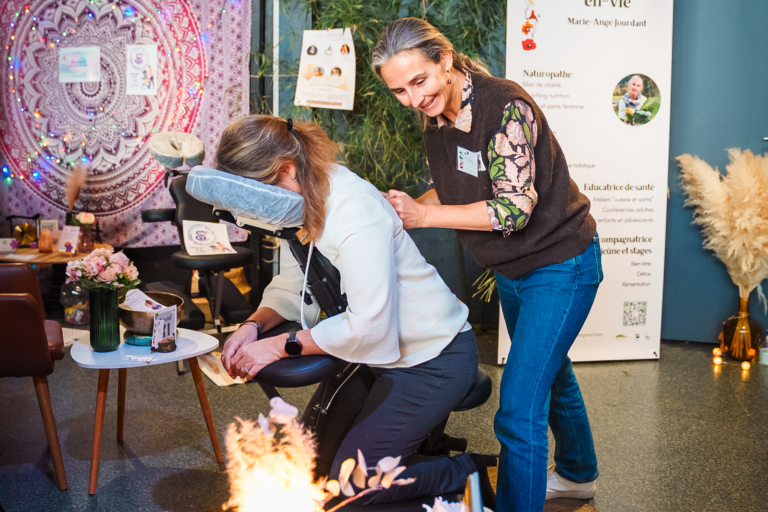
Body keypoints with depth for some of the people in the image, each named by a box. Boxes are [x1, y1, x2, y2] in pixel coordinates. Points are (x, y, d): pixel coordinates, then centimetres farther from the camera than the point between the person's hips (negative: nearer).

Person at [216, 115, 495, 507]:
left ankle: (464, 472, 8)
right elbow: (292, 284, 6)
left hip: (433, 359, -9)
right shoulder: (300, 200, -1)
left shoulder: (354, 209, -29)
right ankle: (416, 431, 28)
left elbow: (370, 326, -31)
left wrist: (278, 346, -26)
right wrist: (254, 324, -13)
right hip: (379, 354, 9)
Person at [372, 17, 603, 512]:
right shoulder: (436, 117, -2)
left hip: (560, 266, -9)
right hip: (512, 269, 9)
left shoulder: (505, 107, -27)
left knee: (519, 407, -12)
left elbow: (516, 207, -30)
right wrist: (404, 211, -7)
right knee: (549, 376, 27)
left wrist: (424, 215, -29)